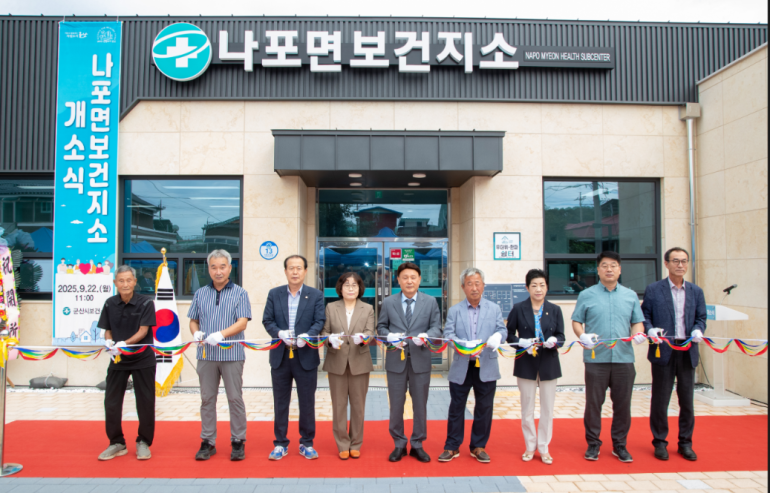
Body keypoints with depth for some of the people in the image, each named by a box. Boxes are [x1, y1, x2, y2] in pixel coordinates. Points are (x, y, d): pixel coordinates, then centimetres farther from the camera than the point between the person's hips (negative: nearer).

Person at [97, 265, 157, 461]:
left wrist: (124, 344, -28)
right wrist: (109, 343, -15)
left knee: (145, 402, 4)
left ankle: (143, 442, 20)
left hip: (143, 359, -3)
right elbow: (107, 331, 6)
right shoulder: (110, 304, 1)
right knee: (111, 402, 6)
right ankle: (117, 443, 23)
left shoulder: (146, 303, -9)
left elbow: (143, 331, -15)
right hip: (117, 360, 3)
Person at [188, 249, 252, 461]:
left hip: (232, 354, -3)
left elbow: (242, 322, -9)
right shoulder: (200, 293, 12)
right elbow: (193, 320, 15)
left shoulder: (239, 293, 1)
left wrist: (221, 334, -23)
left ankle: (238, 442, 13)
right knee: (207, 398, 8)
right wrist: (196, 333, -8)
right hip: (206, 354, 3)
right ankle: (207, 442, 19)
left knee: (235, 398, 2)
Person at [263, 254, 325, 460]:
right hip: (280, 356, 1)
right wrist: (279, 333, -17)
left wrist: (307, 335, -22)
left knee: (307, 402, 6)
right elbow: (267, 320, 2)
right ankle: (280, 443, 22)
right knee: (280, 402, 10)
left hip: (306, 356, -1)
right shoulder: (274, 294, 7)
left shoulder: (316, 295, 3)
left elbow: (320, 321, -4)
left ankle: (306, 443, 20)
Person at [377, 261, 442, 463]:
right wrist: (389, 336, -12)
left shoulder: (430, 302, 5)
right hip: (396, 360, 0)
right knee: (396, 405, 7)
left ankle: (417, 445, 24)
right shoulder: (388, 302, 6)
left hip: (420, 360, 0)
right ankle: (399, 444, 23)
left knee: (420, 405, 8)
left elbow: (436, 328, 3)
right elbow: (381, 327, 9)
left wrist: (426, 336, -18)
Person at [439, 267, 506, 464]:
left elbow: (502, 329, 2)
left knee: (484, 408, 8)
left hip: (486, 368, 1)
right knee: (456, 407, 7)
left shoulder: (494, 308, 7)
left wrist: (497, 336, -22)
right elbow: (448, 333, -5)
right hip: (461, 368, -1)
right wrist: (459, 344, -25)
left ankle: (478, 446, 25)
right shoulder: (454, 310, 4)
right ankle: (452, 447, 20)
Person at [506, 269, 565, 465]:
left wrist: (554, 341, -22)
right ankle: (530, 447, 25)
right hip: (526, 363, -1)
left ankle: (544, 448, 23)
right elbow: (509, 334, 0)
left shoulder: (555, 310, 2)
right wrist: (522, 342, -18)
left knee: (547, 408, 8)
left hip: (549, 363, 1)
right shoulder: (518, 308, -3)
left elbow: (561, 337, 0)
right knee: (527, 409, 9)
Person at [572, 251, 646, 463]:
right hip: (596, 358, -2)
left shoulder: (630, 296, 12)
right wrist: (582, 336, -14)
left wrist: (638, 333, -8)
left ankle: (620, 444, 21)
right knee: (593, 403, 4)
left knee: (622, 403, 7)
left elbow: (638, 322, 14)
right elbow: (576, 321, 6)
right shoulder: (586, 295, 6)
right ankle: (593, 444, 17)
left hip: (624, 358, 2)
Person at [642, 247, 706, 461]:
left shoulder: (696, 291, 11)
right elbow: (644, 315, 1)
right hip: (663, 350, -3)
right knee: (660, 400, 5)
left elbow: (701, 317, 10)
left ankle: (685, 442, 24)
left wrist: (698, 330, -10)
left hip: (688, 352, 3)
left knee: (687, 399, 9)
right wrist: (650, 330, -17)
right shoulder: (653, 289, 1)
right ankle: (660, 442, 18)